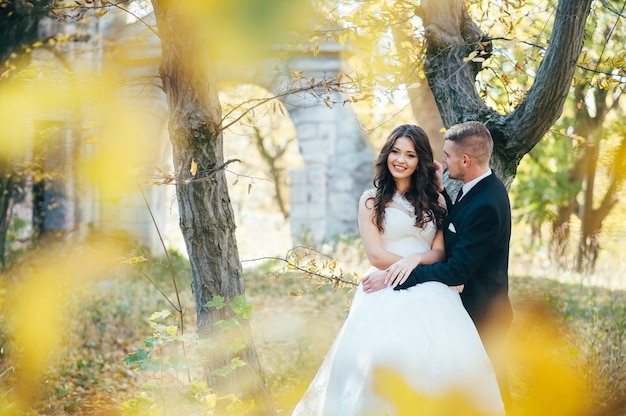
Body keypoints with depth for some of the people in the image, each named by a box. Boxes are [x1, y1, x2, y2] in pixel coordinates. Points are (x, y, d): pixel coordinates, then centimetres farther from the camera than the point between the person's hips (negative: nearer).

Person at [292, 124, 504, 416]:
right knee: (382, 356, -27)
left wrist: (415, 260, -14)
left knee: (439, 359, -23)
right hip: (385, 295, -2)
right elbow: (376, 255, 1)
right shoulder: (371, 200, 11)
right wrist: (426, 266, -1)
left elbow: (439, 253, 7)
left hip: (429, 295, 2)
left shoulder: (435, 201, 17)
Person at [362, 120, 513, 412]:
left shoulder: (485, 205, -27)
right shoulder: (479, 189, 3)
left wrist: (395, 278, -26)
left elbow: (457, 270, -27)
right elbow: (452, 231, 10)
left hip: (481, 313, -9)